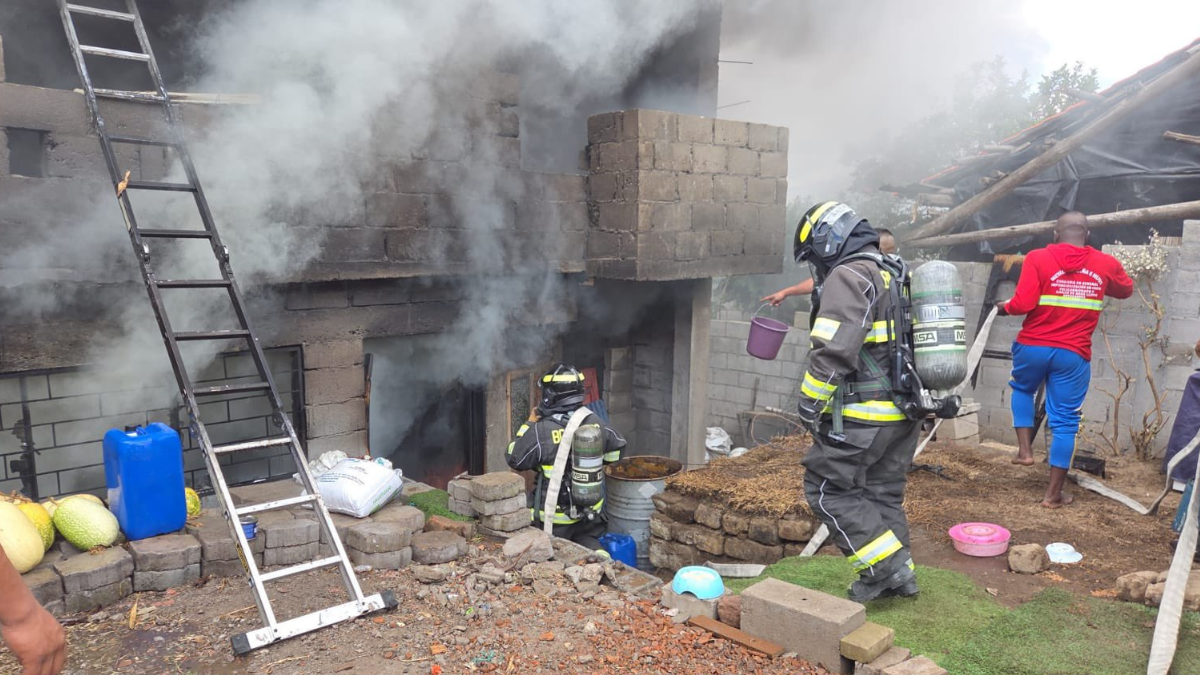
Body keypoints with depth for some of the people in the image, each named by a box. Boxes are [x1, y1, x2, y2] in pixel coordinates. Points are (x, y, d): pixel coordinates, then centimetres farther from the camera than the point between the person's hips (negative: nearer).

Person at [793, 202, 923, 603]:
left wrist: (810, 401, -15)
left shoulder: (848, 276, -14)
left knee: (828, 488, 0)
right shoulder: (895, 275, 18)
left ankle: (886, 566, 0)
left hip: (862, 415, -10)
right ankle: (896, 576, 23)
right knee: (883, 492, 17)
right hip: (903, 414, 10)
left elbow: (833, 349, -23)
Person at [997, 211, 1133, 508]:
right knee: (1065, 422, 7)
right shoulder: (1106, 264, 3)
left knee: (1022, 390, 31)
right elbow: (1126, 290, 25)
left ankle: (1025, 448, 20)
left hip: (1033, 347, 0)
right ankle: (1053, 493, 12)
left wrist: (1005, 307, 5)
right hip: (1074, 355, 1)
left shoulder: (1038, 258, -6)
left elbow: (1023, 303, -15)